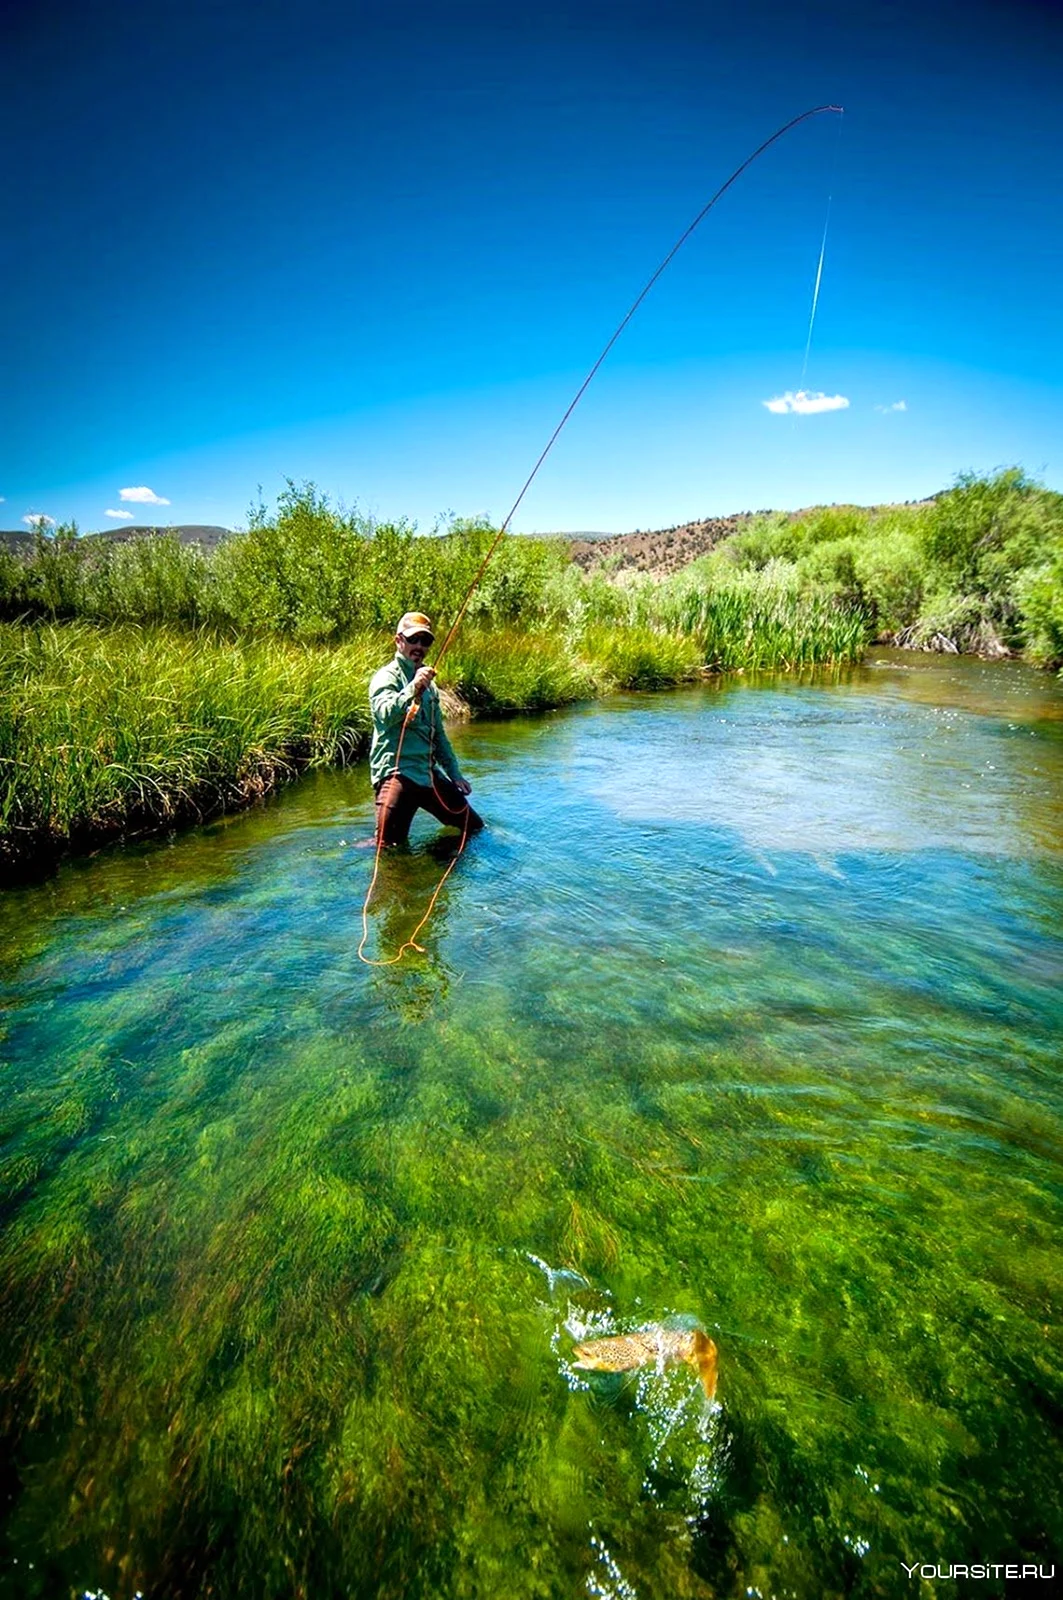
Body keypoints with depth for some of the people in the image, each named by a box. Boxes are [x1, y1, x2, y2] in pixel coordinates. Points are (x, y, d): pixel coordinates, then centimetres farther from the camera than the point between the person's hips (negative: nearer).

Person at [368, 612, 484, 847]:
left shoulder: (428, 684, 21)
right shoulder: (386, 677, -3)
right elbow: (385, 714, -25)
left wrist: (454, 774, 23)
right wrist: (412, 689, -39)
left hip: (430, 774, 8)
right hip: (397, 772, -8)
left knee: (475, 827, 15)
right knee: (390, 845, -18)